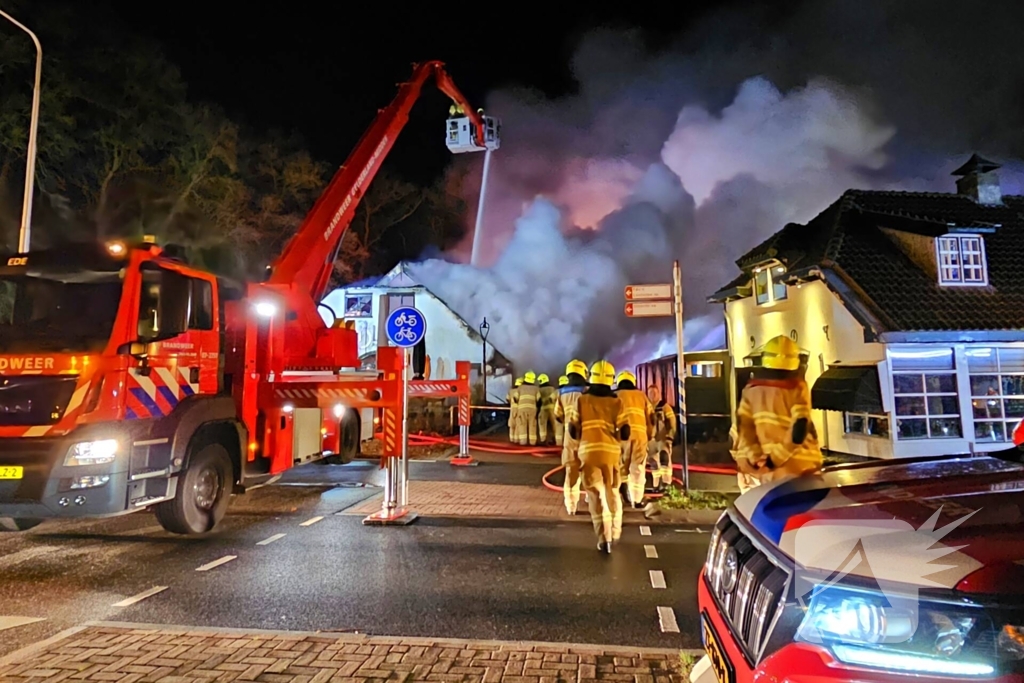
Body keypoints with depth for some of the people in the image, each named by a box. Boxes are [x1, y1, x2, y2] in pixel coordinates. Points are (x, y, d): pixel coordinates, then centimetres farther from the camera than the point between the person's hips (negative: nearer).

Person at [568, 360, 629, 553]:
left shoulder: (582, 401, -1)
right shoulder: (616, 402, -2)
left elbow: (573, 431, 1)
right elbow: (625, 433, -5)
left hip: (588, 451, -1)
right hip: (611, 452, 1)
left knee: (596, 494, 5)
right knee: (612, 492, 20)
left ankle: (604, 538, -1)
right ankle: (614, 533, 33)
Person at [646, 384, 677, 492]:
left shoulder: (665, 407, -1)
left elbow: (671, 423, -6)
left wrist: (670, 437, -15)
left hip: (663, 438, -4)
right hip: (651, 440, 5)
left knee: (664, 458, -23)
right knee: (654, 463, 7)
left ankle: (665, 483, -25)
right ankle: (657, 485, 15)